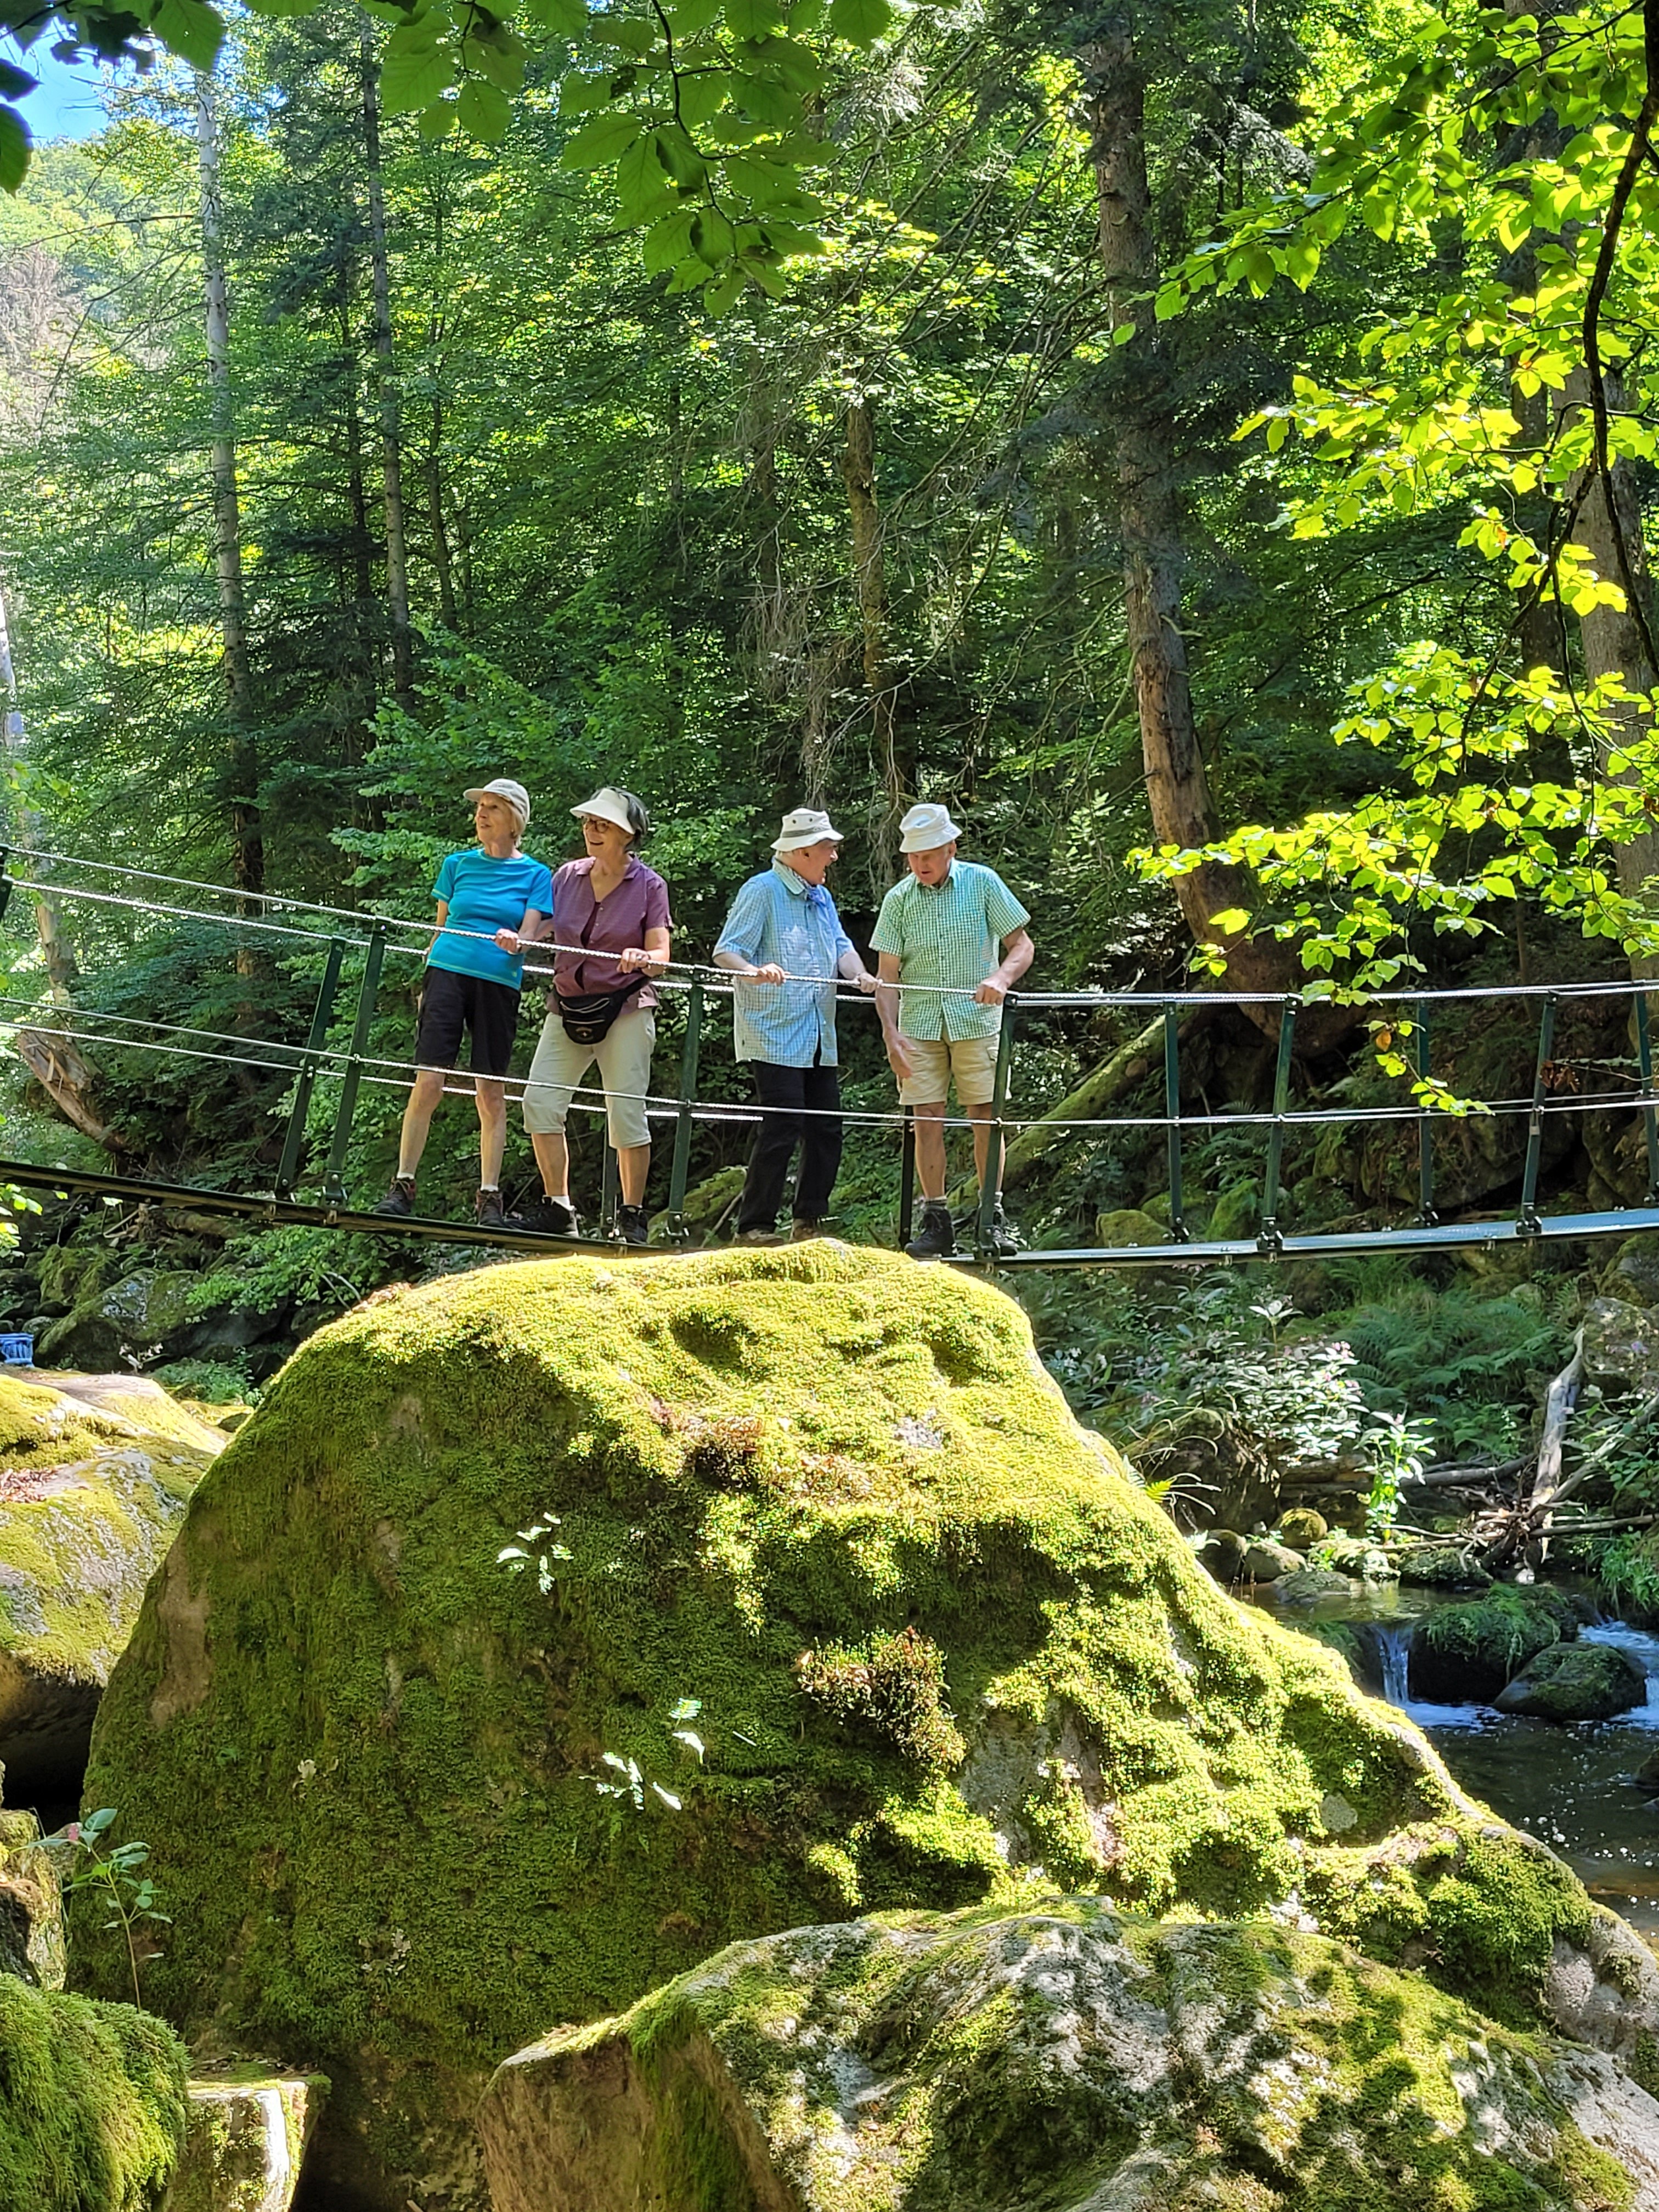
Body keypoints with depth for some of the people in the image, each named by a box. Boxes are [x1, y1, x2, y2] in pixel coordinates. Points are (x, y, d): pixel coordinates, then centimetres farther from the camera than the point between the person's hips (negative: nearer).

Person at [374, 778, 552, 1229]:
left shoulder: (535, 875, 7)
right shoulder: (457, 865, 13)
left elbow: (529, 935, -2)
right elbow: (440, 927, 17)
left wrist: (514, 940, -24)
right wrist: (426, 979, 10)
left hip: (499, 984, -1)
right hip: (448, 974, 1)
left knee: (491, 1093, 1)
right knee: (428, 1083, -8)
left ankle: (490, 1200, 6)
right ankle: (402, 1187, -2)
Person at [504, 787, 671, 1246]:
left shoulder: (649, 885, -2)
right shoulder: (568, 877, 8)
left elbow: (661, 957, -7)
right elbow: (545, 928, 13)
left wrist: (642, 960, -29)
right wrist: (517, 939, -8)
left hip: (625, 1009, -4)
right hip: (567, 1008, 4)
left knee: (626, 1112, -6)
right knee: (540, 1101, -5)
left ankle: (632, 1215, 5)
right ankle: (557, 1208, 5)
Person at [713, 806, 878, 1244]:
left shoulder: (821, 897, 20)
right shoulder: (762, 891, -5)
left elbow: (840, 944, 13)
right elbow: (726, 951, -11)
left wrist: (859, 974, -9)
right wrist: (754, 972, -32)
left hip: (819, 1039, 8)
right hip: (775, 1036, -8)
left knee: (826, 1129, 7)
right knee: (782, 1128, -13)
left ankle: (809, 1222, 17)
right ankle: (754, 1227, -6)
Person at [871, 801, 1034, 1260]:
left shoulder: (983, 884, 1)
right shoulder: (898, 899, 5)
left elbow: (1021, 945, 2)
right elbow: (888, 974, 4)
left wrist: (1000, 979, -19)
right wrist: (891, 1034, -7)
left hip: (976, 1020, -1)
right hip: (920, 1025, 2)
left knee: (986, 1117, -2)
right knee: (927, 1121, -1)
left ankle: (993, 1220, 6)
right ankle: (936, 1222, 6)